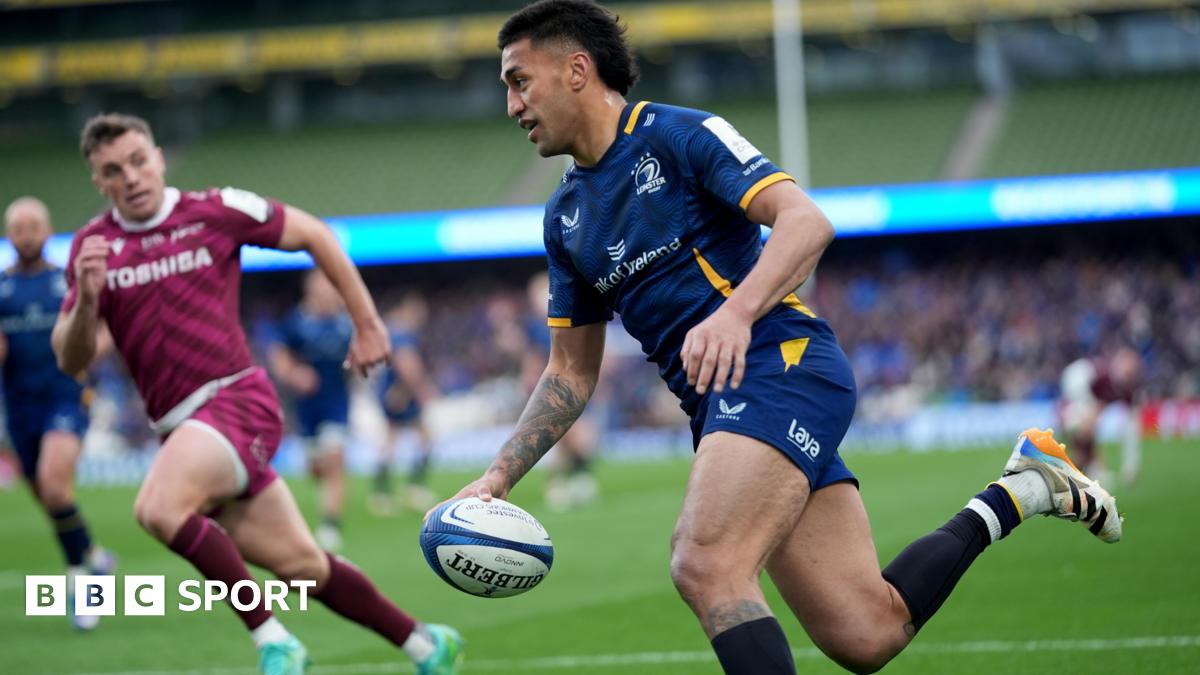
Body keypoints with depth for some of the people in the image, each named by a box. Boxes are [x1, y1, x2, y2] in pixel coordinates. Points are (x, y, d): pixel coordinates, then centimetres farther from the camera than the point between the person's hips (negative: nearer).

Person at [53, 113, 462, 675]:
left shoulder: (216, 211, -1)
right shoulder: (92, 247, 7)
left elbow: (313, 234, 11)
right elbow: (70, 360, 2)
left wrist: (366, 323, 11)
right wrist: (86, 298, -18)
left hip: (236, 399, -5)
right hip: (180, 427, 5)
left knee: (158, 508, -30)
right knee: (299, 564, 7)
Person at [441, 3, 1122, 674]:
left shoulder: (678, 135, -2)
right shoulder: (565, 217, 20)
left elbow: (808, 222, -14)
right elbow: (571, 374, 23)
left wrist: (735, 314, -29)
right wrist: (499, 477, 12)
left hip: (780, 365, -7)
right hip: (719, 408, 7)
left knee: (705, 566, -28)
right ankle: (1020, 490, 17)